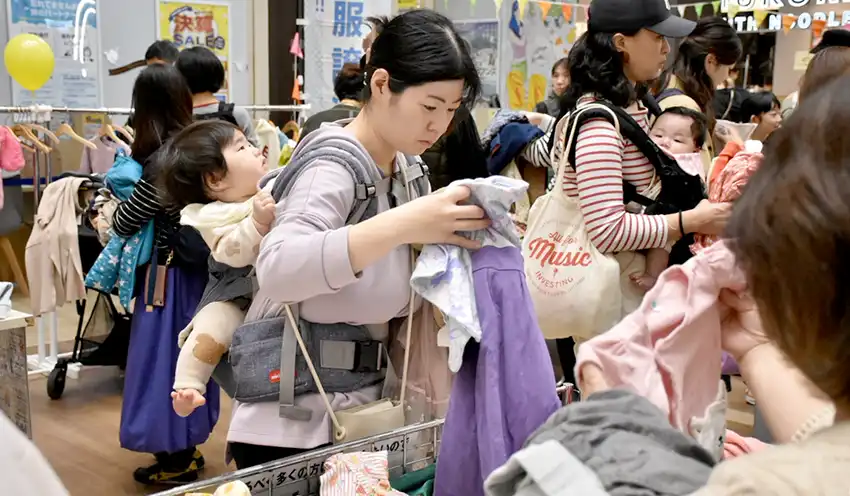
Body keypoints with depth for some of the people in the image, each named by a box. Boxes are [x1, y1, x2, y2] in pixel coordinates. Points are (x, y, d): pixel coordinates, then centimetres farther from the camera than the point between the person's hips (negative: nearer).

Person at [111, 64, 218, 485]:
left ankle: (176, 459, 18)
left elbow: (125, 222, -14)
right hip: (195, 268, 8)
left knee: (163, 355, 5)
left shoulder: (163, 160, -21)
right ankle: (189, 444, 33)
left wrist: (111, 214, 8)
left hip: (167, 273, -8)